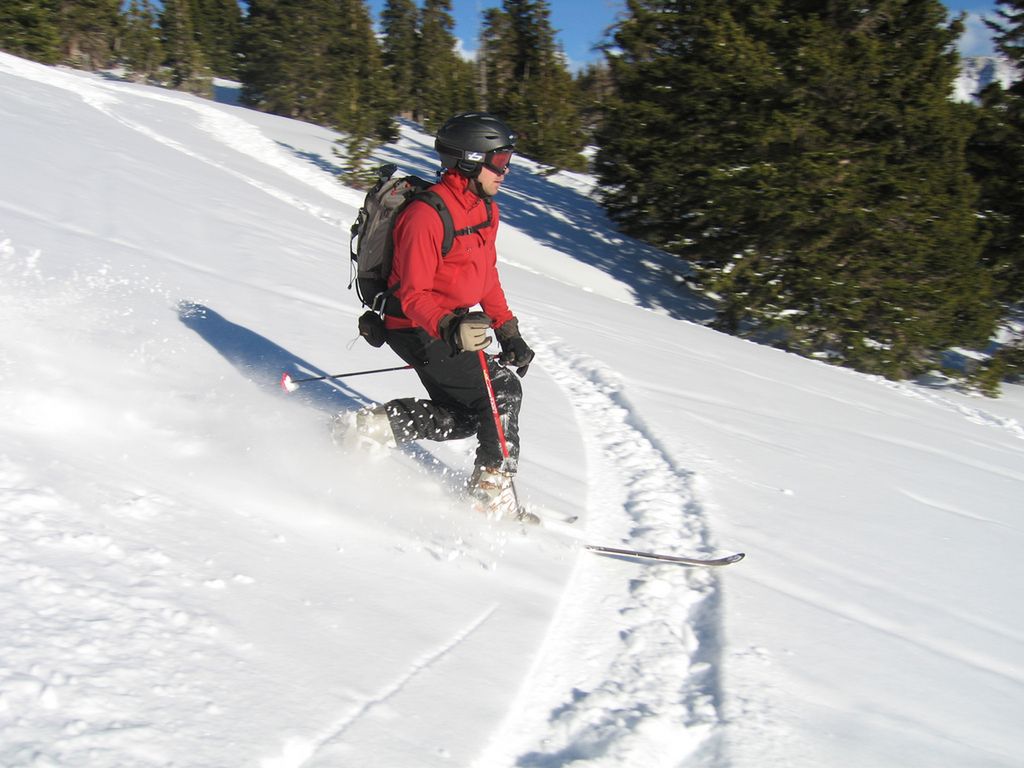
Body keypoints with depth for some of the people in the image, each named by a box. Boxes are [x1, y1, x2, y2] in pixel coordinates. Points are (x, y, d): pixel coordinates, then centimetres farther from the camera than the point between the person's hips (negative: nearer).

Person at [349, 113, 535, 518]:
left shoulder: (485, 210, 7)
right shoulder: (427, 215, -22)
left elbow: (487, 277, 15)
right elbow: (414, 295, -24)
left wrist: (508, 332, 9)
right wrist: (451, 329, -42)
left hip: (454, 323, 10)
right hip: (416, 329, -9)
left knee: (466, 417, 11)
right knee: (502, 390, -15)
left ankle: (376, 425, 14)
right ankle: (494, 496, -5)